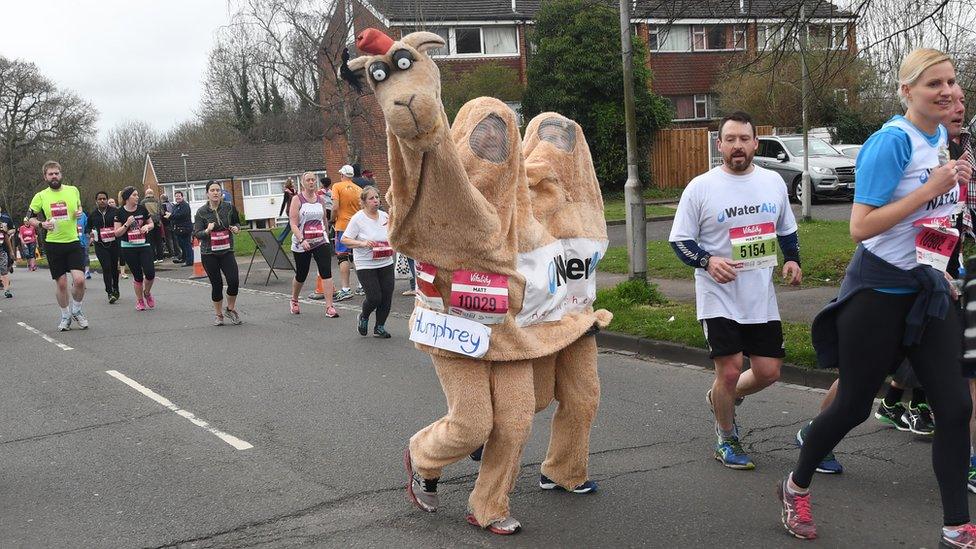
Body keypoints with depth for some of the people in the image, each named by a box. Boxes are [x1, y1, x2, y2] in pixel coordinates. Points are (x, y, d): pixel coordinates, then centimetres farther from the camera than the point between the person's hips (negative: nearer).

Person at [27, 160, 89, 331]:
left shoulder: (73, 190, 3)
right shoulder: (40, 197, -1)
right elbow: (31, 219, 7)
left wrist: (79, 212, -1)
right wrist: (42, 224, -13)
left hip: (73, 242, 0)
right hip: (53, 245, 0)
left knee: (79, 280, -13)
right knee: (61, 284, 4)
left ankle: (76, 311, 12)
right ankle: (65, 316, 23)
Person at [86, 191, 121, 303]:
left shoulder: (114, 212, -1)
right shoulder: (92, 215, 5)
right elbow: (87, 227, 17)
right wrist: (90, 232, -4)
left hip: (114, 244, 0)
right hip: (100, 245, 0)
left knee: (114, 267, 12)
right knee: (106, 268, -11)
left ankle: (115, 289, 33)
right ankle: (110, 292, -9)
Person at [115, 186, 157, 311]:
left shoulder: (142, 209, 2)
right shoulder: (120, 212, -4)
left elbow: (151, 223, 14)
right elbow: (117, 233, -4)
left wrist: (147, 227, -8)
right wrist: (127, 224, -18)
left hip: (144, 245, 2)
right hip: (128, 248, -1)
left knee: (150, 273, -11)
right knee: (137, 276, 2)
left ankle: (147, 293, 18)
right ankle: (139, 300, 19)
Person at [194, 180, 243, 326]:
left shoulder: (229, 207, 1)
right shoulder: (201, 212, -4)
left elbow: (237, 222, 18)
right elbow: (196, 234, -5)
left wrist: (236, 228, -4)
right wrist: (207, 231, -25)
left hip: (227, 251, 2)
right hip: (209, 254, -1)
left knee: (234, 281, -10)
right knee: (216, 284, 2)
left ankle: (230, 309, 15)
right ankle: (218, 314, 22)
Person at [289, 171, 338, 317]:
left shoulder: (321, 199, 7)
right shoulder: (297, 200, -6)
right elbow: (293, 224, -13)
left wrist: (326, 235, 27)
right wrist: (302, 240, -25)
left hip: (321, 241, 3)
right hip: (301, 243, -3)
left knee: (326, 272, -12)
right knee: (301, 275, 10)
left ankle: (329, 307, -13)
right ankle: (294, 301, 38)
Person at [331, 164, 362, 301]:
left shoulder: (337, 186, -5)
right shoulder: (359, 189, 9)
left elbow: (335, 207, -13)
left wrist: (333, 218, 3)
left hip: (343, 225, -5)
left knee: (342, 257, -5)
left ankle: (345, 289, -13)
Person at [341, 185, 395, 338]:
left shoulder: (385, 216, 7)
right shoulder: (358, 219, -9)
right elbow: (345, 240, -10)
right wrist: (362, 243, -22)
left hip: (386, 264, 5)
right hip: (366, 265, -5)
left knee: (387, 296, 2)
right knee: (374, 297, -11)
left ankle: (380, 327, 20)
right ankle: (364, 317, 22)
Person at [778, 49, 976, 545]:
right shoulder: (892, 142, -16)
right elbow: (860, 227, -22)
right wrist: (930, 189, -24)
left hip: (928, 291, 7)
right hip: (879, 293, -7)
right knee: (854, 406, 5)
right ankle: (796, 487, 29)